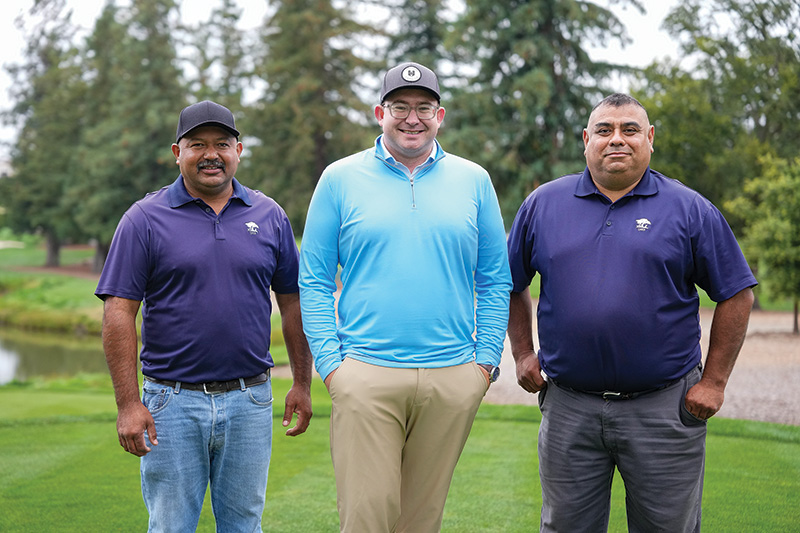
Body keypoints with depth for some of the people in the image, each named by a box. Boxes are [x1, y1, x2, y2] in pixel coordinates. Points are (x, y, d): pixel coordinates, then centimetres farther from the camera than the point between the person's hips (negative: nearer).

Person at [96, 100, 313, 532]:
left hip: (250, 400, 2)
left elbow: (293, 302, 11)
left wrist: (302, 384, 8)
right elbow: (119, 314, -5)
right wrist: (128, 403, -11)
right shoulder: (145, 219, -2)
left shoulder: (269, 216, 6)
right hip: (173, 402, -2)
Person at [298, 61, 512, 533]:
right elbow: (314, 281, 5)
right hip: (366, 376, -2)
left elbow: (495, 281, 11)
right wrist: (330, 363, -4)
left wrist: (486, 361, 3)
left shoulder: (474, 181, 9)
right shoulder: (340, 179, 5)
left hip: (452, 380, 2)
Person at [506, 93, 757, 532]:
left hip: (664, 409, -1)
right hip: (568, 409, 2)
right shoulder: (543, 204, 6)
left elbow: (735, 294, 2)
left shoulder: (688, 209, 1)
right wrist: (523, 354, 8)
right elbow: (512, 286, 16)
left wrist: (713, 381, -3)